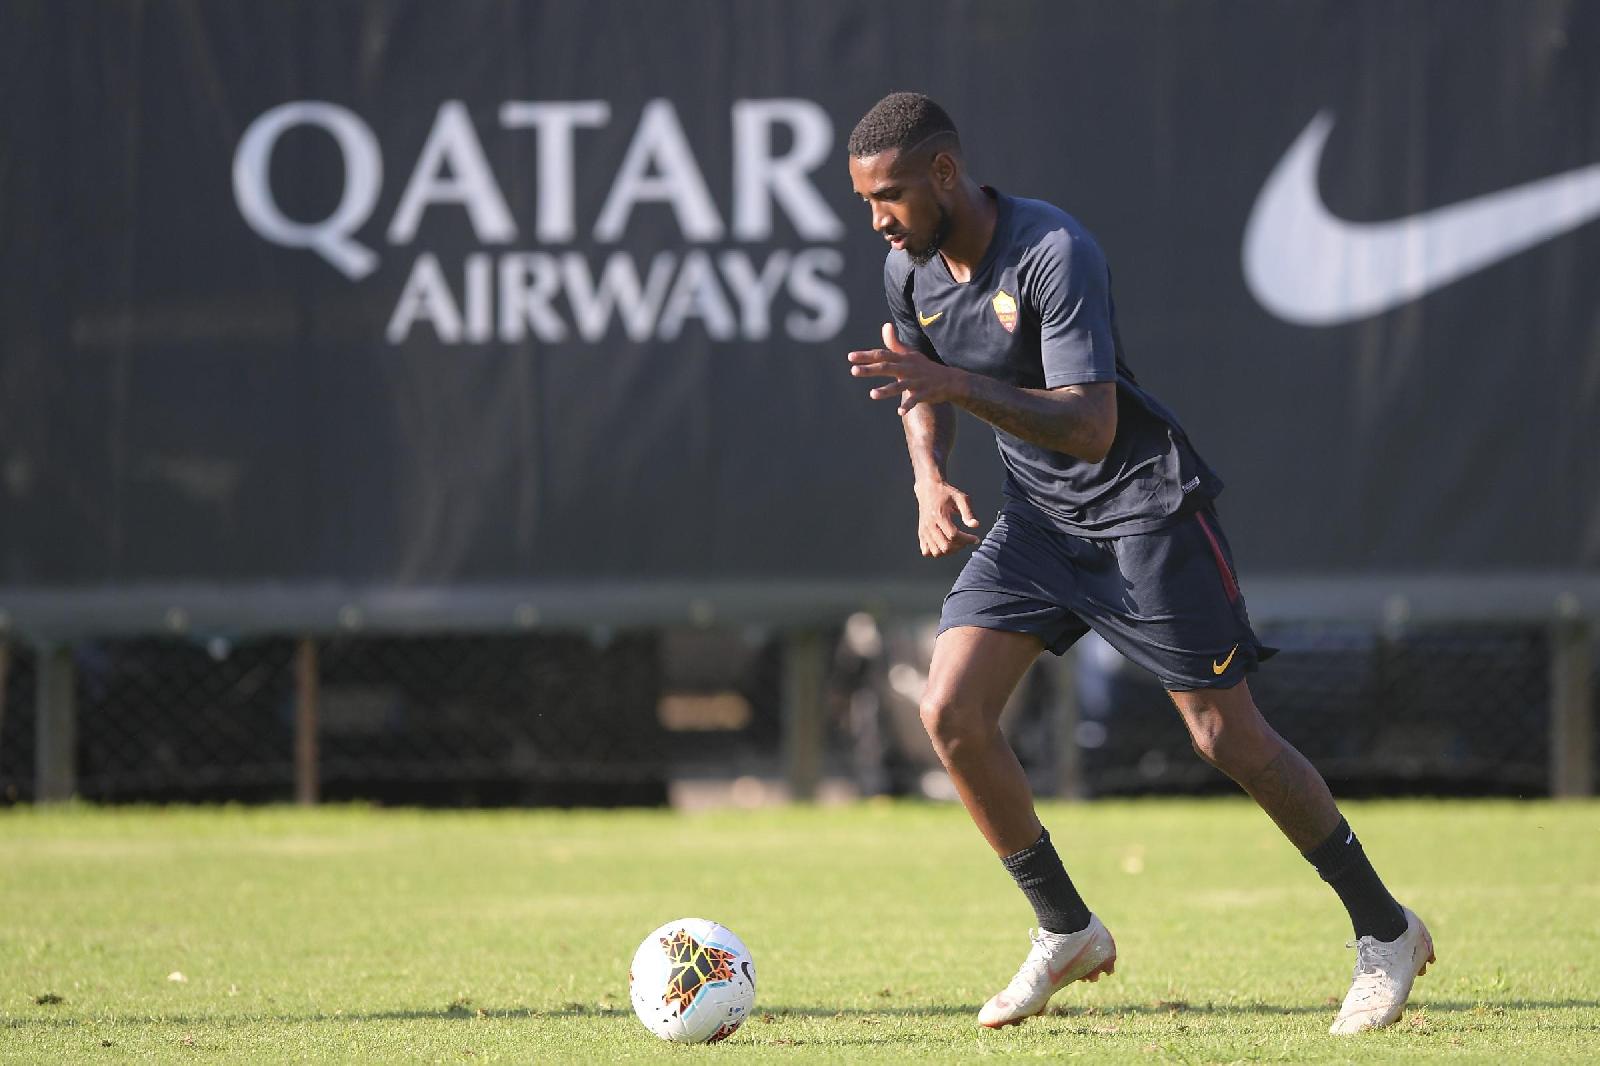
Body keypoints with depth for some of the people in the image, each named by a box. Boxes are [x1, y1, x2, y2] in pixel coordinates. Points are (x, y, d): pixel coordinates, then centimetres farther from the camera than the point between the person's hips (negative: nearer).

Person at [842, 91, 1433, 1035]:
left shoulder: (1056, 253, -26)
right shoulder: (910, 271, -3)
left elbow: (1091, 425, -32)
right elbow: (925, 390, 17)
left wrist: (959, 385, -42)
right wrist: (930, 481, -3)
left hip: (1145, 506, -7)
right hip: (1038, 519, 7)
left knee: (1229, 739, -5)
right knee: (952, 714, -9)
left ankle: (1387, 933, 12)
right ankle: (1067, 933, 7)